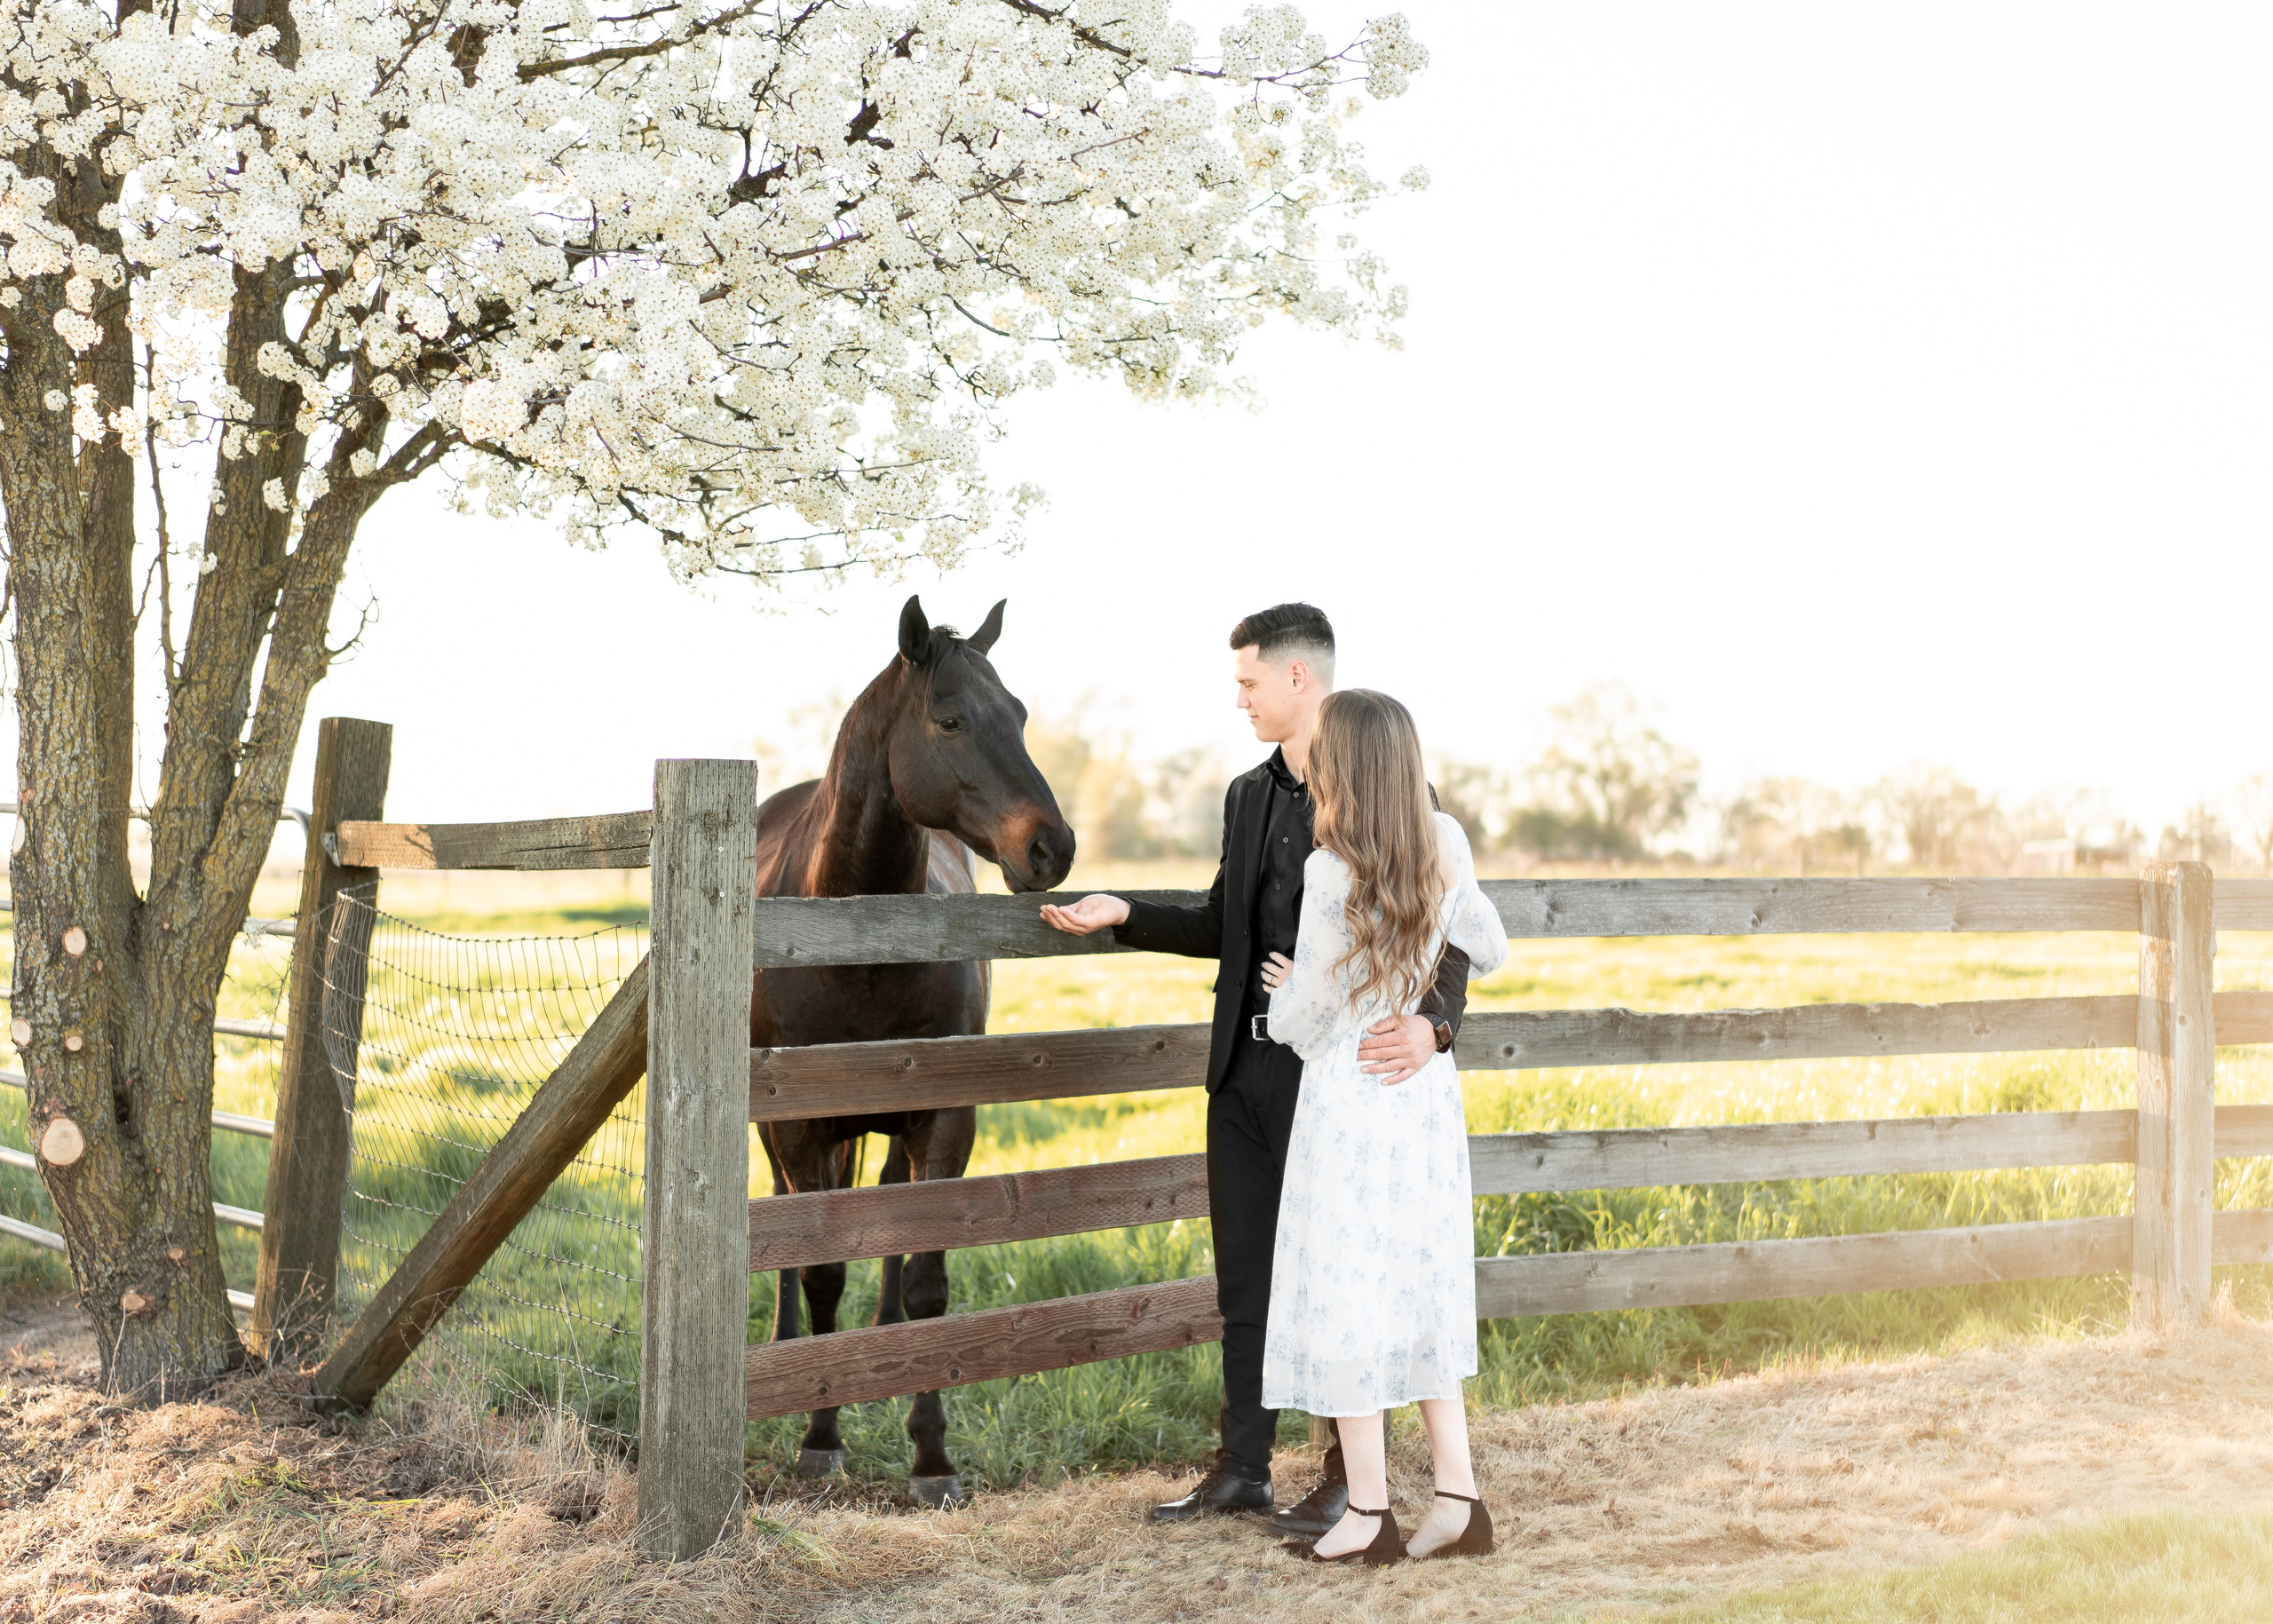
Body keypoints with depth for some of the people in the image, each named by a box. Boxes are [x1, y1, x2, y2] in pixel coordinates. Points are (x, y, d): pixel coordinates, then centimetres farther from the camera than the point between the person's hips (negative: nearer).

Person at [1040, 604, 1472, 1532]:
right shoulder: (1248, 797, 13)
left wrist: (1433, 1023, -31)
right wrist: (1124, 916, 11)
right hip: (1249, 1067, 7)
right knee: (1245, 1278, 13)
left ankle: (1348, 1476, 17)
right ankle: (1243, 1468, 23)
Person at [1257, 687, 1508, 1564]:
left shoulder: (1332, 874, -18)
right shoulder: (1445, 847, 0)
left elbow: (1305, 1014, -12)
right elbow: (1488, 951, 16)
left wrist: (1285, 1003, 10)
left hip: (1348, 1096, -7)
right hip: (1427, 1094, 7)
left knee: (1344, 1294, 3)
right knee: (1421, 1289, 14)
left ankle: (1369, 1513, 10)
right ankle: (1458, 1498, 14)